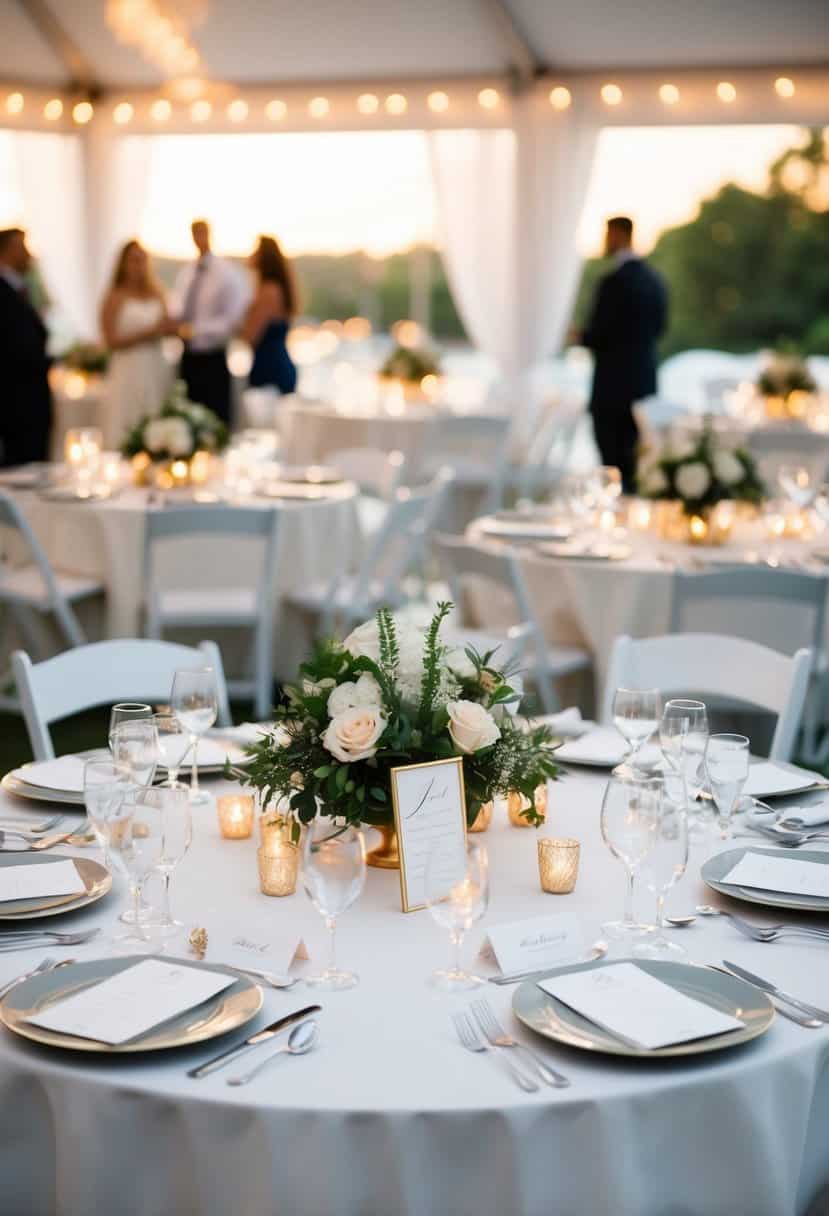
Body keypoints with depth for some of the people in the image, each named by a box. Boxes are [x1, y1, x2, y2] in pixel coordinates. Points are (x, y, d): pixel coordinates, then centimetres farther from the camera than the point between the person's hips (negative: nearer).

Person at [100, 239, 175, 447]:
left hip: (158, 370, 5)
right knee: (128, 436, -8)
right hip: (130, 373, -4)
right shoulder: (115, 298, -3)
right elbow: (112, 341, -10)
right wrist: (148, 332, -15)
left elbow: (167, 328, 19)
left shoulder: (157, 295, 12)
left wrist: (169, 328, -5)